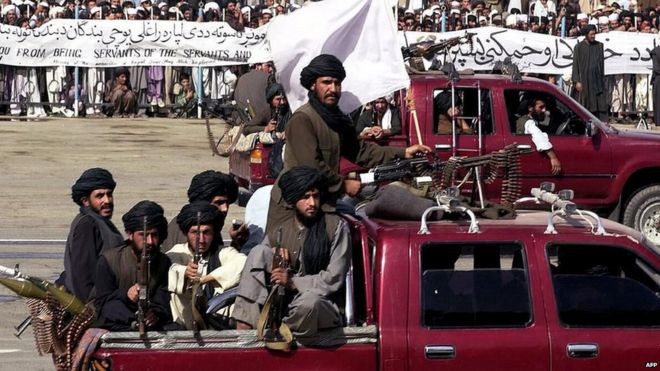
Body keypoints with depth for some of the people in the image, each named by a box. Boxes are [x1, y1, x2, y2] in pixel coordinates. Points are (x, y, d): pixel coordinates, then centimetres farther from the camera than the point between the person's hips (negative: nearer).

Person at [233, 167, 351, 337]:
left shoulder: (336, 227, -3)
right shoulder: (279, 233, 11)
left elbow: (334, 279, -8)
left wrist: (293, 283, -15)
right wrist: (274, 259, -12)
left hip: (320, 305, -4)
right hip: (283, 301, 4)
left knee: (310, 299, -42)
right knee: (259, 251, -14)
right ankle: (243, 328, -22)